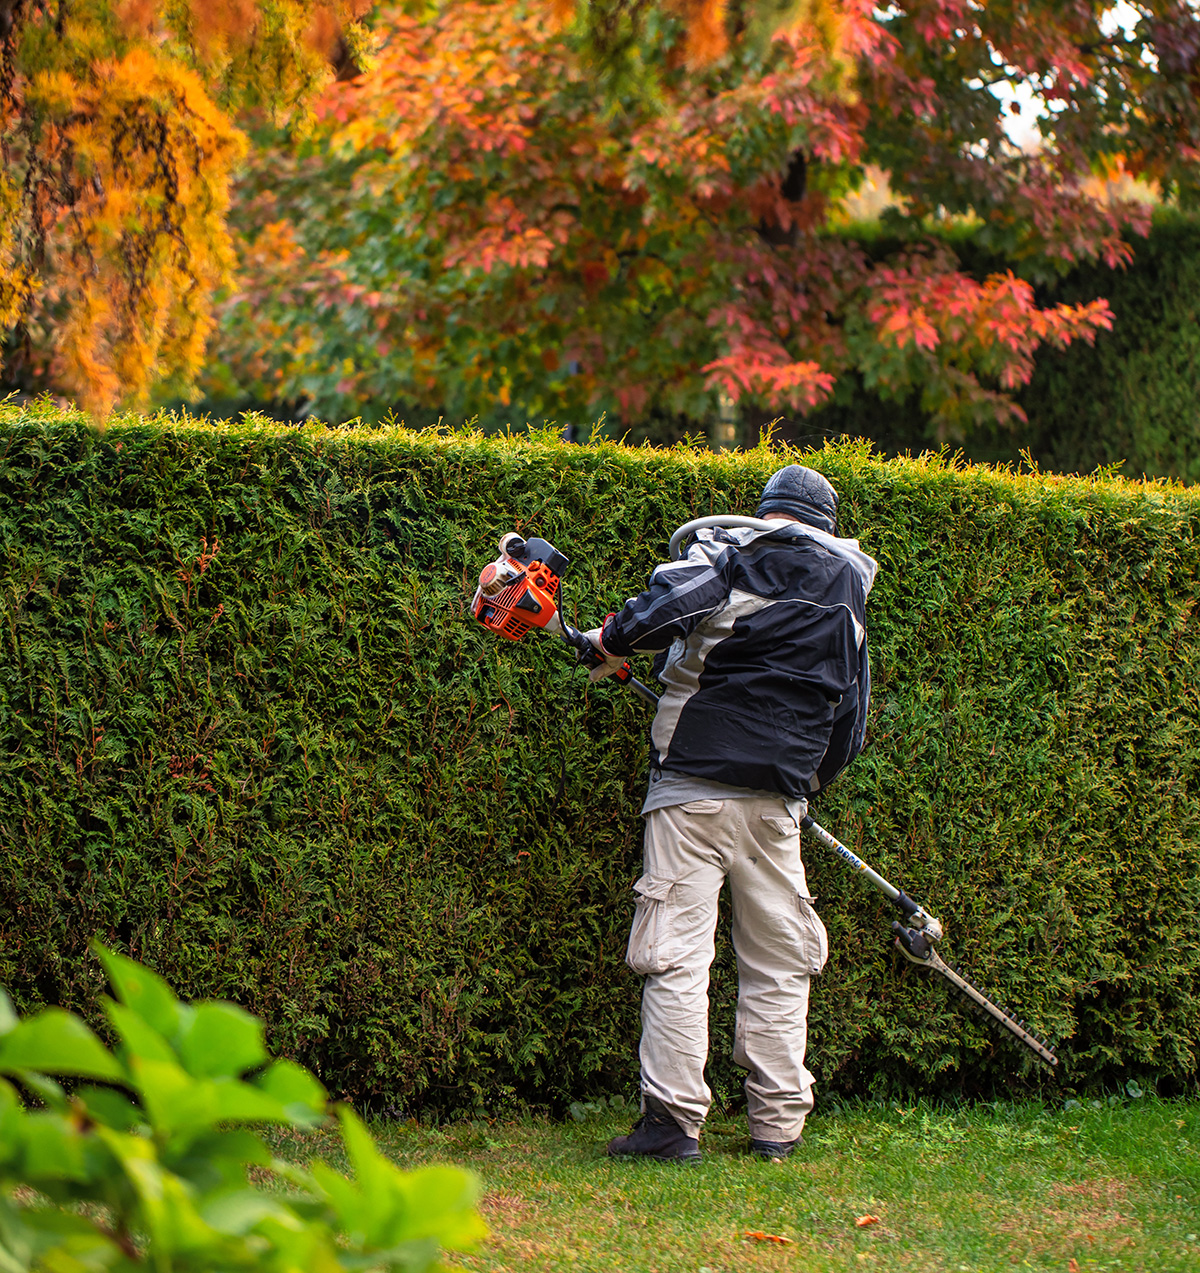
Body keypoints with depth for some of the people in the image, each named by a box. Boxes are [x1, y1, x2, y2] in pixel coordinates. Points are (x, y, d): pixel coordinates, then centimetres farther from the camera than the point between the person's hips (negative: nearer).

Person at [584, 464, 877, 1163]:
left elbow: (669, 601, -22)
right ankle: (778, 1124, 13)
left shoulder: (730, 550, 0)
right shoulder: (847, 589, 15)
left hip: (694, 784, -4)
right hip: (777, 800, 4)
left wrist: (615, 640, -4)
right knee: (779, 962, 12)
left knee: (678, 955, -3)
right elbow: (850, 717, 20)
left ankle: (674, 1119, -7)